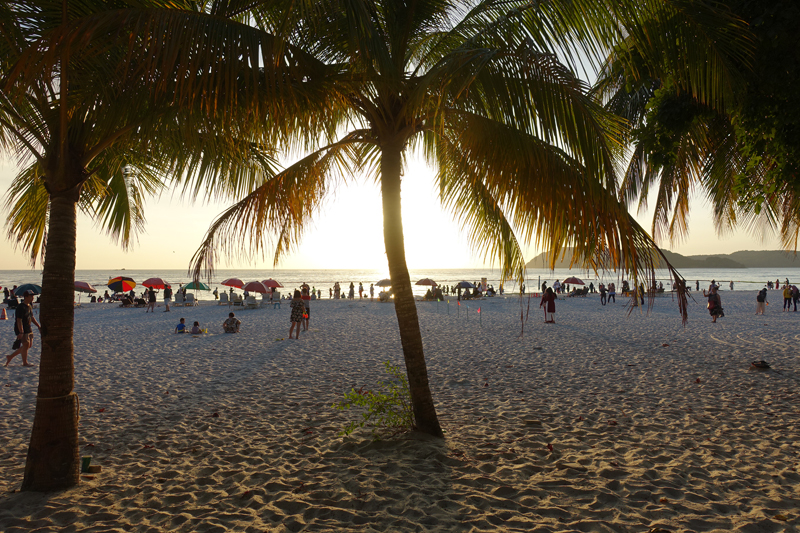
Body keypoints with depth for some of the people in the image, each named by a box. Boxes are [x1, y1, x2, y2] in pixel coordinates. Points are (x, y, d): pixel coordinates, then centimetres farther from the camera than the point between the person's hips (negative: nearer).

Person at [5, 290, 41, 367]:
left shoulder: (29, 306, 11)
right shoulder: (21, 307, -18)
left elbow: (32, 317, 22)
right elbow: (19, 320, -23)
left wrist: (39, 326, 20)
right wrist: (21, 332, -28)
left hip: (28, 329, 9)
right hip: (21, 329, -9)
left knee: (29, 345, 11)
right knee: (26, 344, -7)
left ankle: (10, 357, 23)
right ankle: (25, 362, 8)